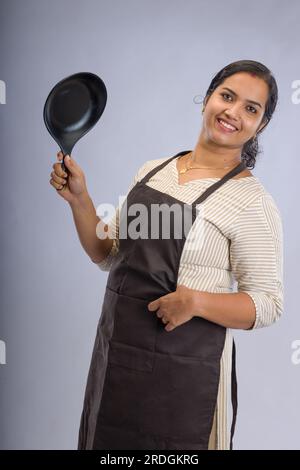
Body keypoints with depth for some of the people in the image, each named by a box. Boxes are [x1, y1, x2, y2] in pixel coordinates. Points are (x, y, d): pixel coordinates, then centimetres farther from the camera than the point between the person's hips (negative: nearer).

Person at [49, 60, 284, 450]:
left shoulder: (252, 201, -12)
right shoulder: (152, 171, 5)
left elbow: (268, 304, -11)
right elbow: (108, 256, 10)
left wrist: (197, 301, -25)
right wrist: (79, 199, -3)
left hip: (182, 371, -5)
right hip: (115, 354, 6)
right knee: (111, 444, 20)